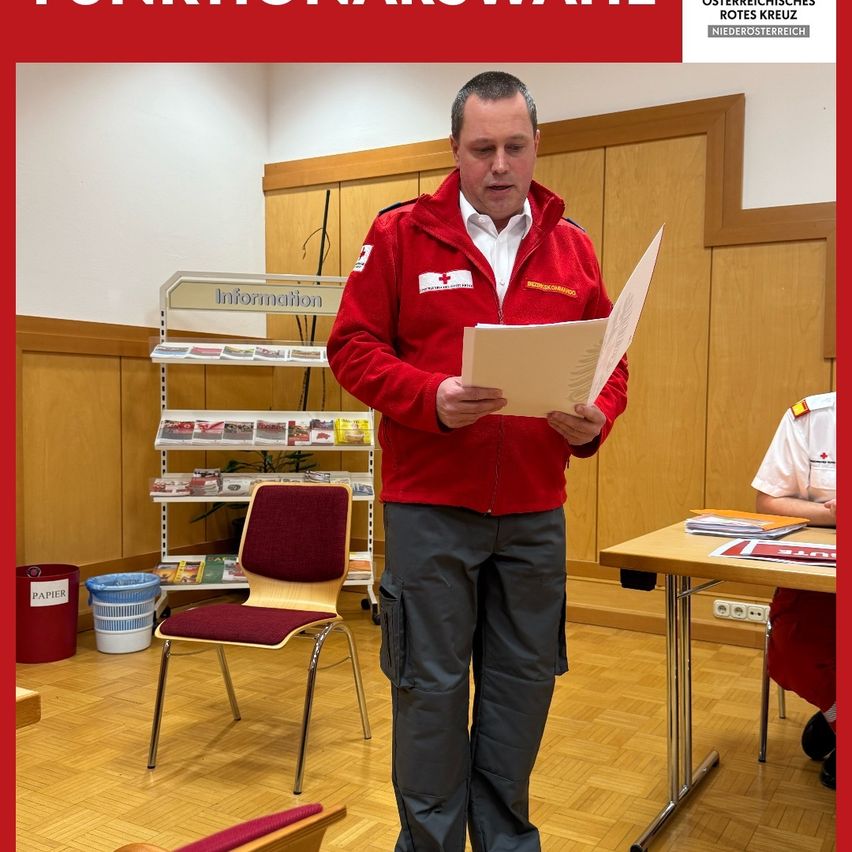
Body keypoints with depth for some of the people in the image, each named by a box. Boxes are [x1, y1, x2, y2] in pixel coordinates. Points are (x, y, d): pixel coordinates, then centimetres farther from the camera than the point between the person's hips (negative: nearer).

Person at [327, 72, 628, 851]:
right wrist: (430, 398, -19)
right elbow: (353, 346, -3)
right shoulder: (401, 233, 0)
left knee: (523, 684, 13)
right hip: (429, 508, -3)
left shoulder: (572, 247, 8)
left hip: (536, 514, 3)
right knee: (431, 687, 7)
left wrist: (594, 420, -10)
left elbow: (611, 362, 11)